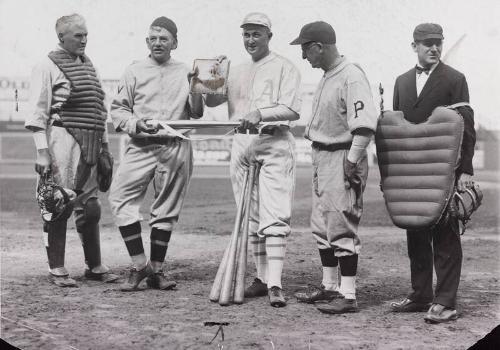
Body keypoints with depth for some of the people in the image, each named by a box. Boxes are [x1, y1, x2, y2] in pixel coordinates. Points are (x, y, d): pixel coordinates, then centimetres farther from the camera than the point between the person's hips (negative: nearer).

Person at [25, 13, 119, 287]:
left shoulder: (88, 65, 18)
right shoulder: (48, 66, -3)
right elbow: (37, 113, -8)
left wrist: (104, 145, 19)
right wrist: (42, 151, -15)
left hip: (89, 145, 7)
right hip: (62, 139, -7)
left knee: (90, 206, 10)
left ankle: (94, 266, 19)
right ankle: (56, 269, 6)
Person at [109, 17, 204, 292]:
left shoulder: (185, 73, 13)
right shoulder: (134, 71, 11)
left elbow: (196, 113, 8)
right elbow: (117, 108, 8)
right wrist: (136, 124, -11)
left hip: (176, 148, 0)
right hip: (141, 146, 0)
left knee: (167, 208, 3)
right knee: (120, 197, -15)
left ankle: (156, 270, 12)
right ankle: (139, 265, -9)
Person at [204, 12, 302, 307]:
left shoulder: (284, 67, 3)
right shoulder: (236, 72, 21)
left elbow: (292, 109, -10)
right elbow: (210, 100, 15)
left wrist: (261, 114, -26)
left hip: (274, 143, -6)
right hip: (242, 143, 6)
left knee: (274, 217, -13)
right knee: (251, 217, 7)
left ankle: (275, 283, -17)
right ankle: (263, 278, 15)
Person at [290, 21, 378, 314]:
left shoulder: (352, 76, -17)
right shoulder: (327, 77, 14)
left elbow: (365, 123, -25)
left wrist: (352, 161, -23)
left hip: (343, 160, -10)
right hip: (322, 158, 10)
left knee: (341, 227, -7)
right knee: (321, 226, 15)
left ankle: (348, 296, -1)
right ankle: (329, 287, 26)